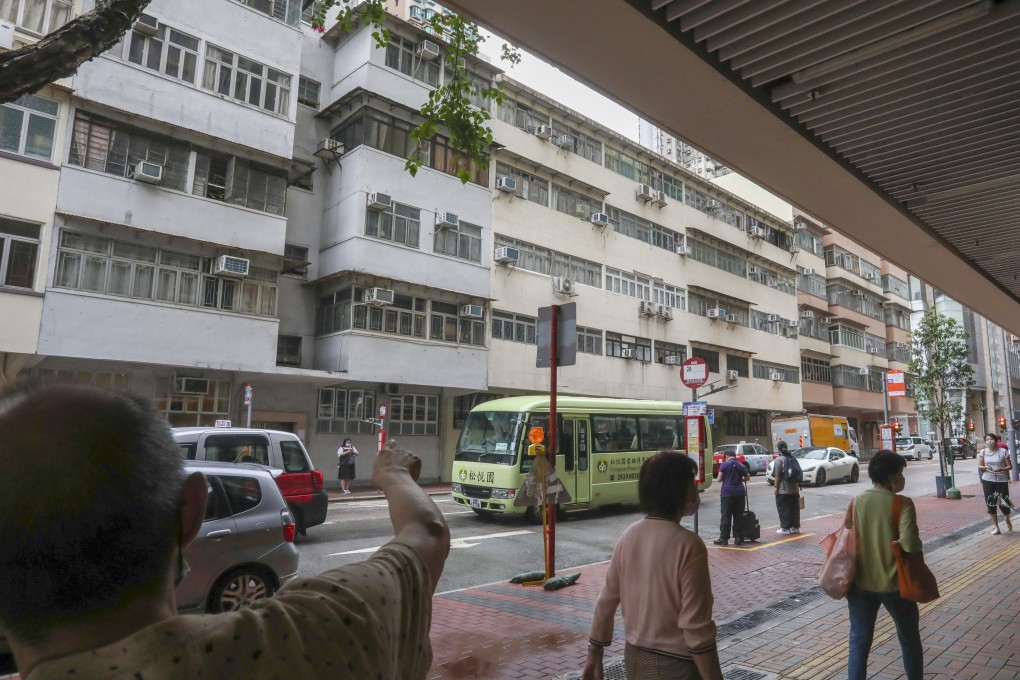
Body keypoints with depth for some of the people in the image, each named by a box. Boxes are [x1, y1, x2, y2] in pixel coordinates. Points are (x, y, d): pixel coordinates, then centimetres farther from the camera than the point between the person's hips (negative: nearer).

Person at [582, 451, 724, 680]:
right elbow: (697, 628, -22)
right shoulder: (688, 544, -21)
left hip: (635, 657, 6)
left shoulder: (629, 535, -3)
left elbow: (606, 602, 2)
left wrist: (594, 655, 11)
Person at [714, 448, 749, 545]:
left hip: (727, 493, -4)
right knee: (738, 516, 9)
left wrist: (717, 478, 16)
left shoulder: (724, 465, -6)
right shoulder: (741, 466, 9)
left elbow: (719, 479, -6)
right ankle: (738, 538, 10)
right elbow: (747, 477, 22)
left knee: (726, 516, -1)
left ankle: (723, 538, 0)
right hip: (740, 493, 4)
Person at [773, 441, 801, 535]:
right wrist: (798, 485, 21)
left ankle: (785, 528, 1)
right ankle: (795, 527, 18)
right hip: (794, 489, 7)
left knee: (783, 509, 0)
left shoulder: (779, 459, -13)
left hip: (783, 490, -7)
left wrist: (776, 487, -10)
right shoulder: (792, 458, 9)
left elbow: (777, 475, -16)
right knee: (794, 508, 12)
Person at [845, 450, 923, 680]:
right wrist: (917, 545, -4)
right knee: (909, 638, 22)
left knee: (859, 640, 12)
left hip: (860, 582, 3)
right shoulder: (902, 503, -15)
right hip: (893, 583, -3)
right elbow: (910, 544, -25)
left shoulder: (856, 501, -2)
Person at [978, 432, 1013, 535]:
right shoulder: (983, 452, 2)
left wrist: (1001, 469, -21)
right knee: (991, 504, 2)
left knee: (1004, 502, 3)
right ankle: (996, 528, 13)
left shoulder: (1003, 451, -6)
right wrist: (986, 467, -16)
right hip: (988, 481, 2)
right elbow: (979, 466, 5)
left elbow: (1010, 466, -3)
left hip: (1002, 480, -2)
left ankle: (1007, 519, 38)